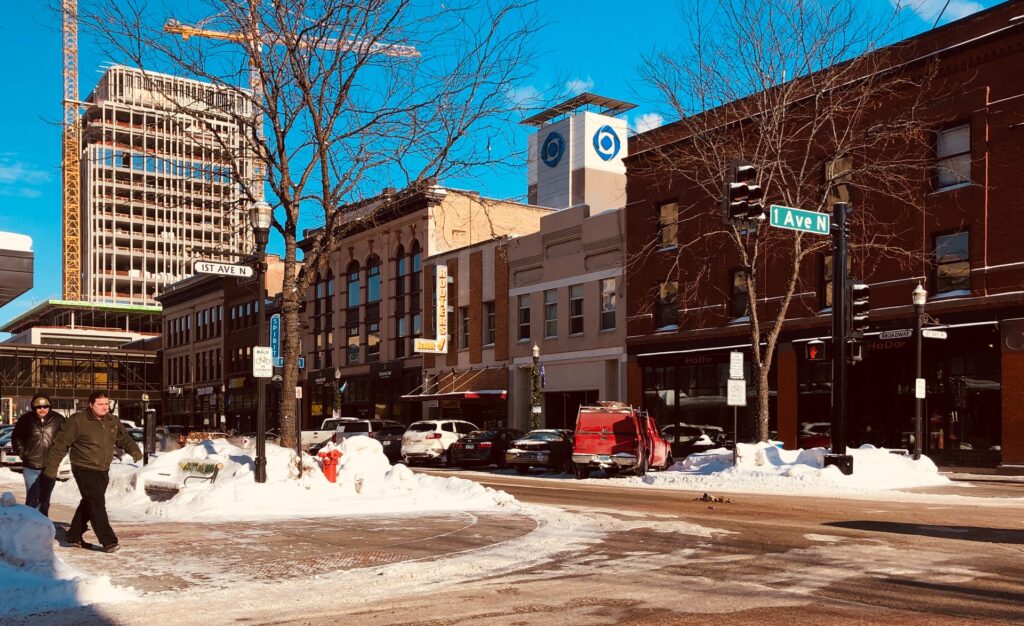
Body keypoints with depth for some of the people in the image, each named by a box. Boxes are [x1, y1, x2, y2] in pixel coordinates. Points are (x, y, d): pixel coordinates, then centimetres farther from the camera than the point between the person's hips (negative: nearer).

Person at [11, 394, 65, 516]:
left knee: (45, 499, 15)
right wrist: (23, 454, 0)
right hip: (30, 467, -1)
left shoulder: (58, 419, -7)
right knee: (32, 498, -4)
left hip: (50, 466, 1)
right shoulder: (26, 419, -6)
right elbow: (16, 438, 7)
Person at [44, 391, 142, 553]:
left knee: (89, 504, 16)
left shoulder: (113, 421, 6)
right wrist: (52, 466, -9)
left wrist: (134, 450, -2)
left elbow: (124, 438, 16)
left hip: (103, 471, 7)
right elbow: (61, 444, -9)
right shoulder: (78, 421, -13)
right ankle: (108, 541, -12)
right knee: (97, 504, -12)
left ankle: (74, 536, 32)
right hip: (84, 469, -7)